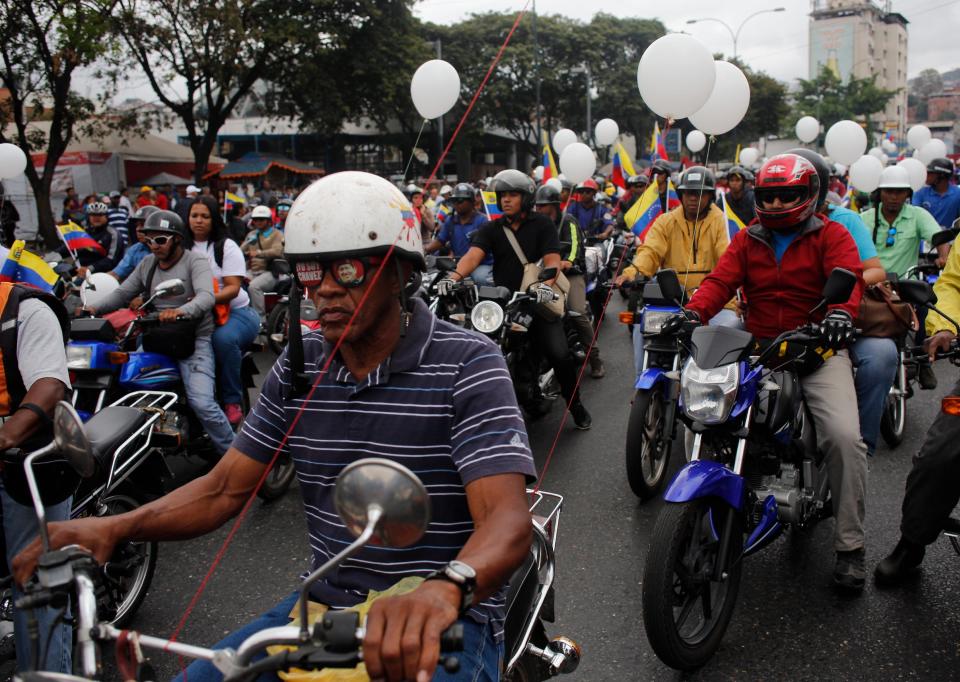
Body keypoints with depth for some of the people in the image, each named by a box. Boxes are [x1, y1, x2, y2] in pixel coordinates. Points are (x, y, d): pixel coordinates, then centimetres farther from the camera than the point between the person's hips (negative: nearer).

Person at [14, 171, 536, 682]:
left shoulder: (467, 366, -14)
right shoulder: (297, 367, 5)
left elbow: (508, 521, -24)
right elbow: (224, 487, 5)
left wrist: (444, 589, -46)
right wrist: (111, 527, -11)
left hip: (446, 622, -5)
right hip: (324, 601, 5)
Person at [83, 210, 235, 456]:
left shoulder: (195, 262, -4)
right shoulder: (147, 264, 18)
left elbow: (206, 296, -21)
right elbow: (122, 293, 16)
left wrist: (181, 311, -41)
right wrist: (96, 308, -3)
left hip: (194, 339, -7)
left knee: (202, 403, -22)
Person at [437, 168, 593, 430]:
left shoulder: (543, 224, 5)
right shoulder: (491, 228, 10)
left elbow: (552, 260, -8)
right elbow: (473, 255, -8)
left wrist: (545, 284, -30)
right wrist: (454, 276, -29)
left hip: (537, 300, -2)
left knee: (560, 354, -14)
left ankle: (575, 405, 9)